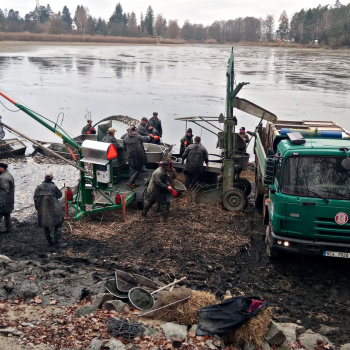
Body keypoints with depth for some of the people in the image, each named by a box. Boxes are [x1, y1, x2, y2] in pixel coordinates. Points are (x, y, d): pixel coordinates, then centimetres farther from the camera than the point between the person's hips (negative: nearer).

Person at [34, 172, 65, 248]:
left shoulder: (39, 187, 2)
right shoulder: (54, 187, -11)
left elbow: (35, 199, 4)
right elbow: (59, 195, 3)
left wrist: (38, 208, 14)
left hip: (42, 211, 4)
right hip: (53, 210, -4)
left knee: (45, 227, 16)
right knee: (58, 225, 6)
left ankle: (50, 242, 22)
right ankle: (57, 242, -1)